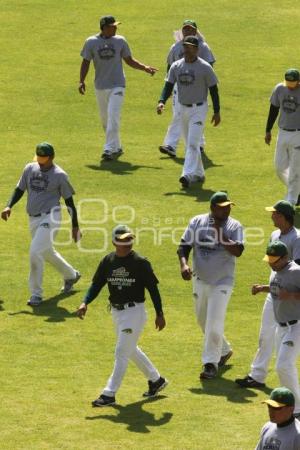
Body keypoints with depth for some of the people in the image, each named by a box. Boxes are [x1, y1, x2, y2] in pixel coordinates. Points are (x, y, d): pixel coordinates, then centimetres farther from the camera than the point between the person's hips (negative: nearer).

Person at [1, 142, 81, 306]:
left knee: (35, 252, -18)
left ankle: (36, 294, -10)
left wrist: (75, 227, -4)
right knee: (47, 252, 21)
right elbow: (19, 190, 13)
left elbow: (69, 201, -6)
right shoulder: (30, 169, 4)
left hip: (50, 218, -7)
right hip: (33, 219, 7)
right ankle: (71, 275, 46)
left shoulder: (59, 175, -11)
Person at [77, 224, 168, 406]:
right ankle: (156, 379, 38)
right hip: (116, 312, 7)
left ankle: (109, 394, -6)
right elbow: (97, 284, 4)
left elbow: (153, 288, -8)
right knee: (131, 350, 20)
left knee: (122, 352, -8)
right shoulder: (108, 261, 1)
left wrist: (160, 314, -8)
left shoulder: (140, 262, -12)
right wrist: (85, 303, -12)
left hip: (135, 312, -7)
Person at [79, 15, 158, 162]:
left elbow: (129, 60, 9)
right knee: (105, 119, 9)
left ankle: (110, 149, -16)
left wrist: (144, 67, -4)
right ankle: (116, 147, 24)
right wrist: (81, 81, -7)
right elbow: (86, 62, 3)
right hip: (100, 86, 2)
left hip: (117, 85, -2)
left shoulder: (120, 41, 1)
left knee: (113, 116, -14)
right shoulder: (91, 42, -1)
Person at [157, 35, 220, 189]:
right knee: (189, 144, 13)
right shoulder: (176, 66, 2)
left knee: (193, 143, -15)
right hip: (183, 108, 6)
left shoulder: (205, 67, -10)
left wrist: (217, 112, -6)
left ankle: (188, 175, -22)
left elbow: (213, 89, -6)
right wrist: (162, 101, -17)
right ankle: (198, 173, 26)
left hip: (199, 109, -6)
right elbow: (169, 86, 1)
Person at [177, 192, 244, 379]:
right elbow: (184, 246, -1)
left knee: (214, 323, -11)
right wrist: (183, 264, -19)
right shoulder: (197, 222, -2)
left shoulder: (234, 226, -9)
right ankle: (224, 351, 39)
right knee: (203, 321, 17)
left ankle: (211, 363, -5)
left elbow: (238, 251, -22)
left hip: (222, 281, -4)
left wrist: (219, 233, -25)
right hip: (200, 280, 4)